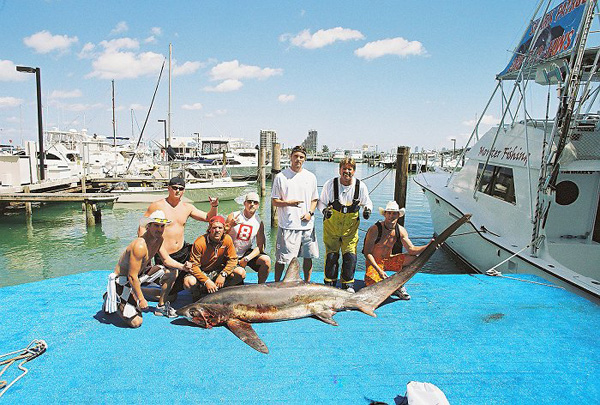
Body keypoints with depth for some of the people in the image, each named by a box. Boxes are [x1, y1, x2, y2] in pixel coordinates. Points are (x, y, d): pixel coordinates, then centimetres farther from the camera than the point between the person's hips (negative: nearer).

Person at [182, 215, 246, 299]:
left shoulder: (227, 239, -14)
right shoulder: (199, 243, -23)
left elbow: (232, 259, -6)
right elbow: (194, 266, -20)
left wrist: (223, 274, -20)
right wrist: (206, 281, -30)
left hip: (219, 271, 3)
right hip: (202, 272, -3)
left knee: (241, 272, -17)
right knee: (189, 282, -35)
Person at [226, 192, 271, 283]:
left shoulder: (259, 222, -1)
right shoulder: (233, 216, -7)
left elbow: (260, 246, -4)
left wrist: (246, 259, -18)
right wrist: (230, 225, -29)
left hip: (247, 253, 3)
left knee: (266, 260, -23)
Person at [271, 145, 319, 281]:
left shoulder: (311, 177, 10)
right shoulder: (281, 177, 0)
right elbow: (275, 201, 1)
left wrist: (310, 213, -2)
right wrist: (288, 202, -18)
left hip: (307, 224, 4)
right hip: (288, 225, -3)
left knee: (308, 257, 10)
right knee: (281, 259, 1)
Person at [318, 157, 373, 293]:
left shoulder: (360, 186, -6)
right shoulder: (330, 184, -10)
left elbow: (367, 202, 9)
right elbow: (321, 202, 2)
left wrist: (367, 209, -13)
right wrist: (325, 210, -19)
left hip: (351, 227, 1)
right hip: (332, 225, -1)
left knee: (350, 255, 0)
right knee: (331, 255, 2)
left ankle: (348, 284, 18)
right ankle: (329, 282, 21)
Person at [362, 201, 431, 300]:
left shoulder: (401, 230, -5)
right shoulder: (375, 229, -20)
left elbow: (411, 249, -8)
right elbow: (367, 253, -19)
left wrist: (427, 247, -25)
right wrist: (379, 271, -27)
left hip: (389, 260, 5)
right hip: (374, 262, -4)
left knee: (414, 259, -16)